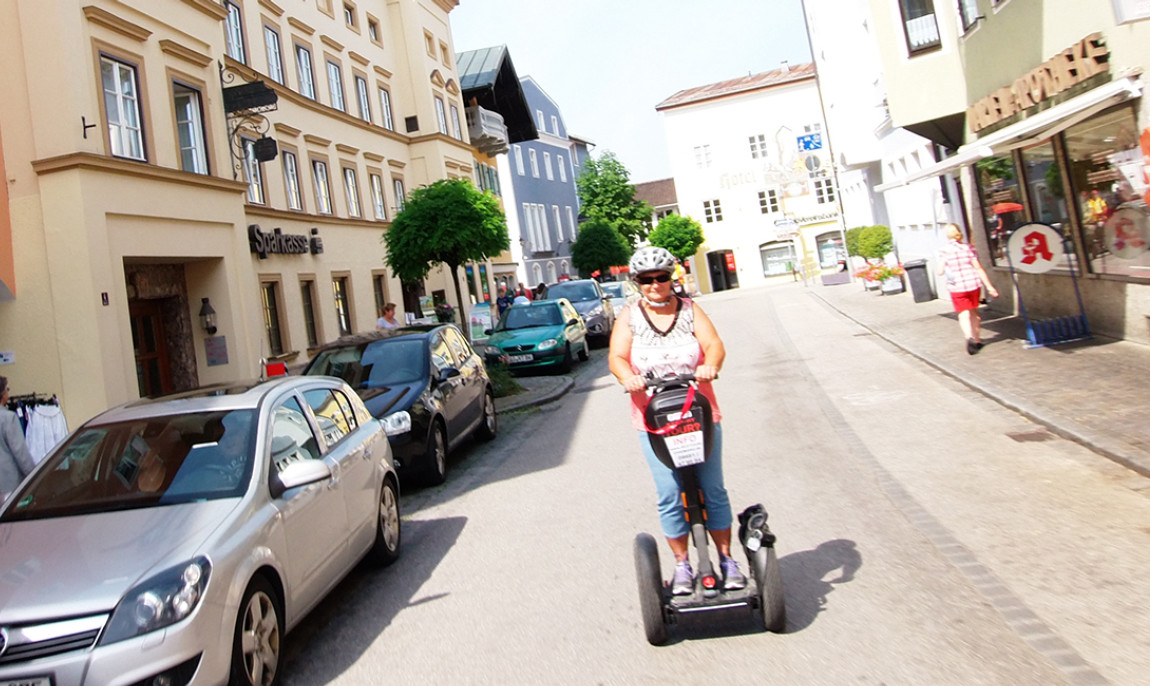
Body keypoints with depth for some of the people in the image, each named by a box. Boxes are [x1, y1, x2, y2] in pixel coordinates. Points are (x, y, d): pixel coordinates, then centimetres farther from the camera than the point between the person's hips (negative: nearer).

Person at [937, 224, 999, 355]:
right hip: (973, 284, 3)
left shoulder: (944, 251, -8)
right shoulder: (968, 248, -2)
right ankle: (977, 340, 29)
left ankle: (970, 337, -25)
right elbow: (978, 268, -4)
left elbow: (940, 271, -12)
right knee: (974, 311, 20)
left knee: (964, 314, 0)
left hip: (957, 287, -3)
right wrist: (989, 286, -3)